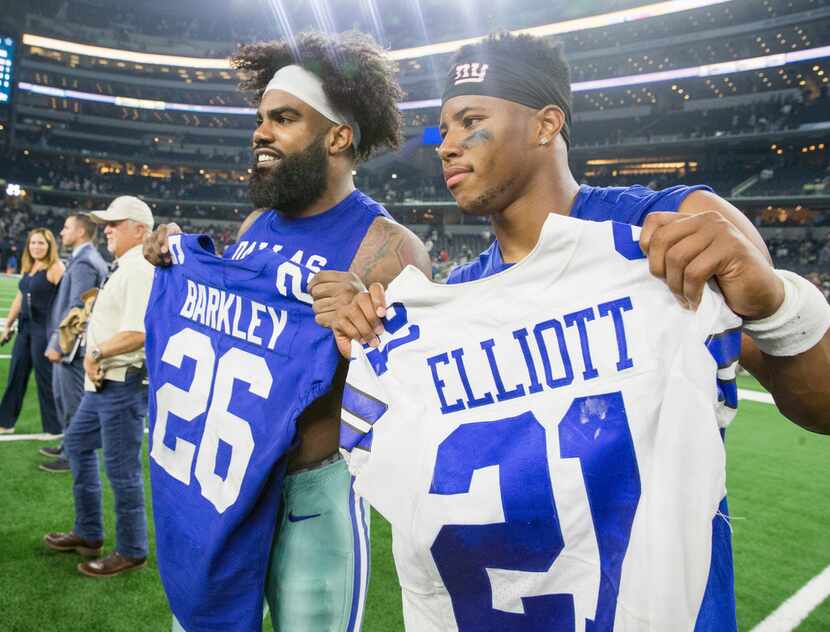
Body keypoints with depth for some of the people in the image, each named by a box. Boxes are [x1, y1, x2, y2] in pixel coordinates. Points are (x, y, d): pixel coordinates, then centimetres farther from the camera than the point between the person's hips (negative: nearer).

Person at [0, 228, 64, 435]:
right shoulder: (28, 268, 13)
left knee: (45, 379, -1)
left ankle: (54, 428, 11)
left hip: (44, 329, -8)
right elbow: (19, 298, 20)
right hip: (25, 328, 8)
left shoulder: (55, 268, -11)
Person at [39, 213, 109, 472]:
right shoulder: (84, 259, 14)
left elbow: (77, 309, -23)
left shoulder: (84, 262, -18)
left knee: (74, 402, 0)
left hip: (73, 344, -10)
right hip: (68, 341, 10)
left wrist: (58, 344, -19)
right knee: (64, 398, 20)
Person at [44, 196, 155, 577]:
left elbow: (136, 334, -28)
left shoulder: (140, 269, -18)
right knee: (77, 443, 22)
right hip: (105, 379, 11)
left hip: (123, 382, -11)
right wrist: (95, 355, 5)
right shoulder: (124, 268, 15)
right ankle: (88, 534, 35)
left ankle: (131, 552, 14)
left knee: (121, 467, -2)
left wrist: (96, 353, -15)